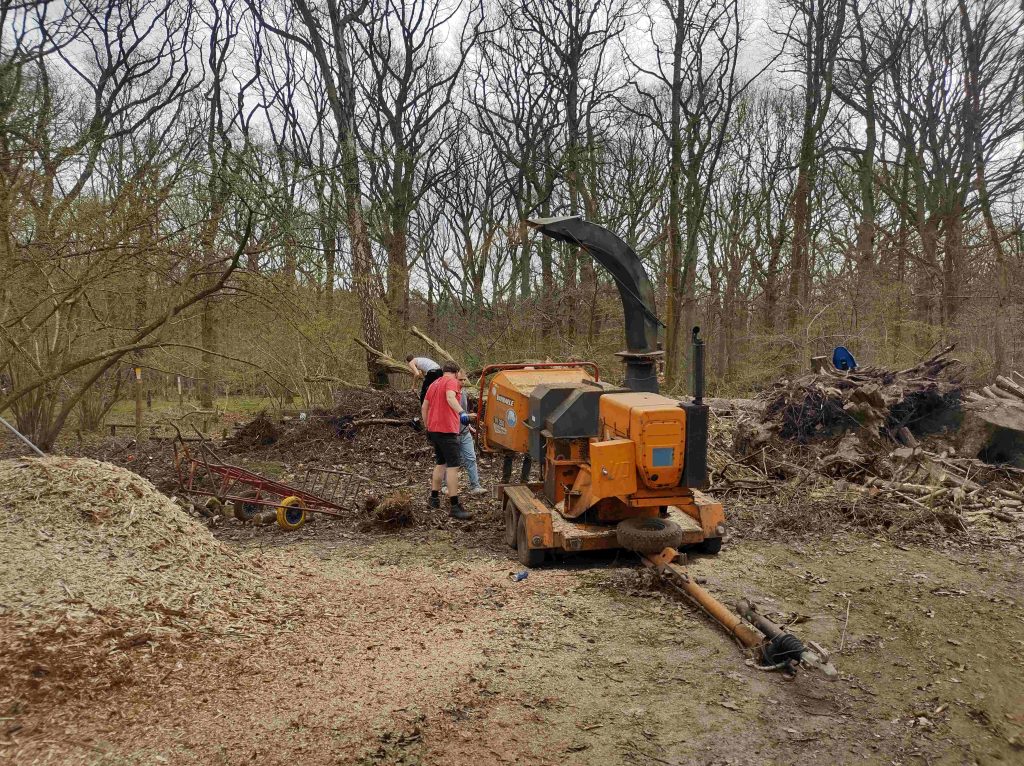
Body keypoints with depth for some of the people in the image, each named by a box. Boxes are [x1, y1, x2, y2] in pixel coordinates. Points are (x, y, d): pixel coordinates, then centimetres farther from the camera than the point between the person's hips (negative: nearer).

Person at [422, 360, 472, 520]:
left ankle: (434, 498, 29)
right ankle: (454, 507, -14)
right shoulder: (452, 381, -6)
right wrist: (461, 412, -44)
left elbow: (424, 407, 21)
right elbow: (450, 397, -28)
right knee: (453, 466, -10)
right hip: (447, 430, -9)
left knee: (440, 463, 22)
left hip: (433, 429, 9)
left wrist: (427, 427, 28)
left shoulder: (434, 384, 19)